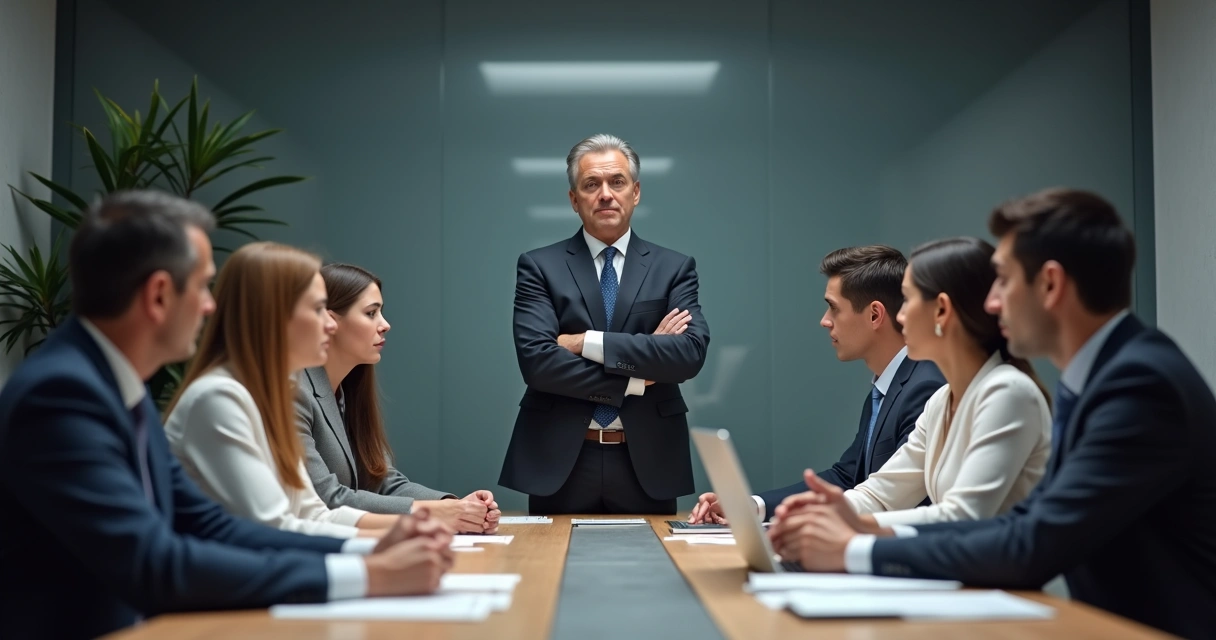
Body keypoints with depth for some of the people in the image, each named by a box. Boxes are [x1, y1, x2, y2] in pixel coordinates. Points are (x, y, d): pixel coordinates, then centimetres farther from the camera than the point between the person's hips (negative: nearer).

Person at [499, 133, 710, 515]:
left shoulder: (674, 268, 5)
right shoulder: (539, 267, 2)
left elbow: (691, 353, -11)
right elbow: (536, 359, -11)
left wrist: (588, 343, -14)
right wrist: (635, 380, -12)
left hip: (647, 463, 1)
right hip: (561, 462, -1)